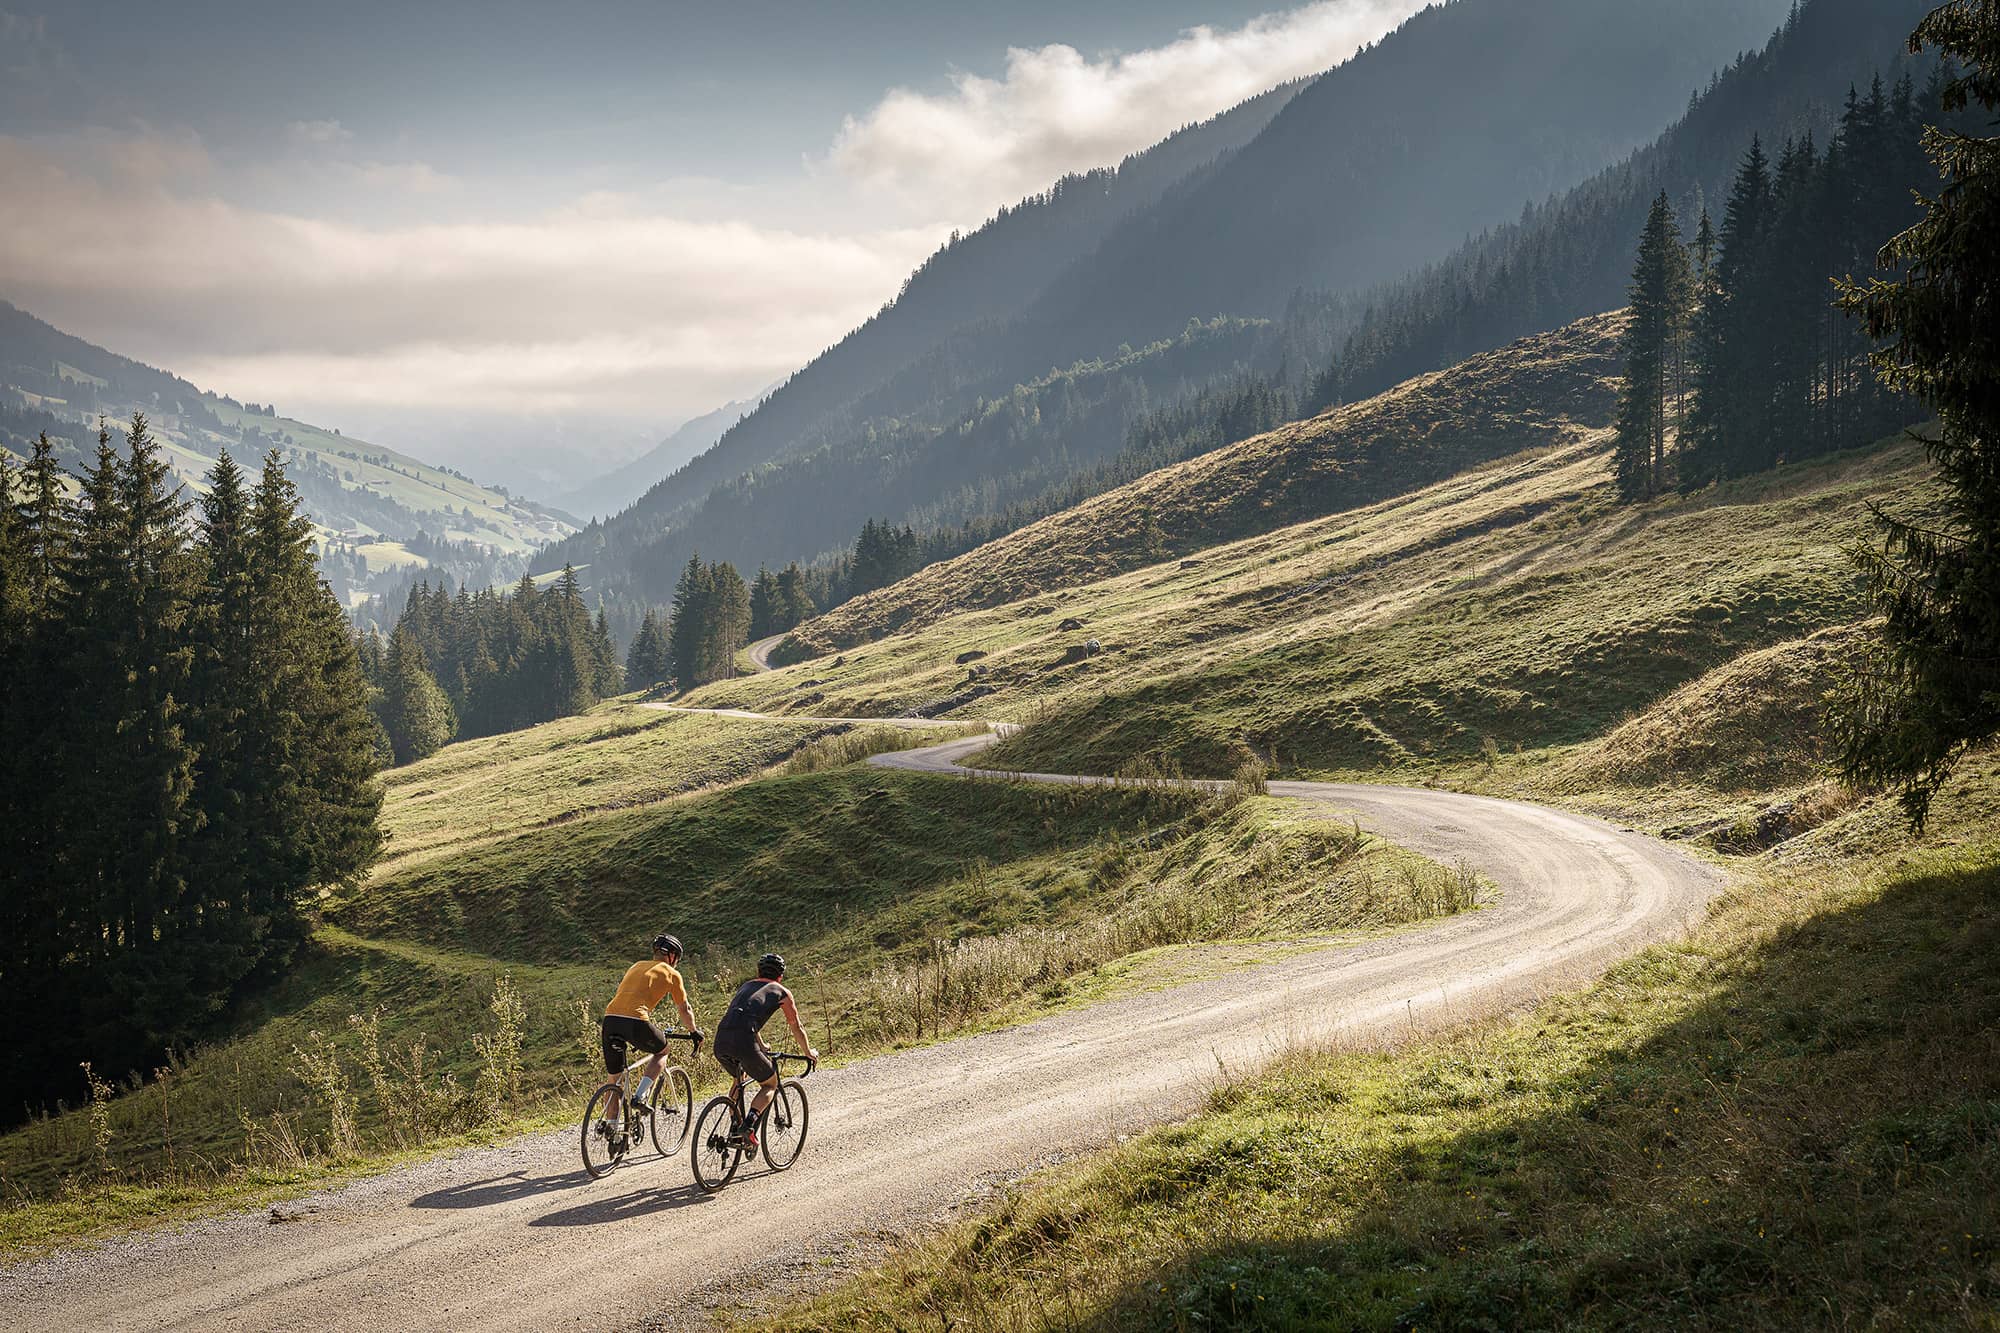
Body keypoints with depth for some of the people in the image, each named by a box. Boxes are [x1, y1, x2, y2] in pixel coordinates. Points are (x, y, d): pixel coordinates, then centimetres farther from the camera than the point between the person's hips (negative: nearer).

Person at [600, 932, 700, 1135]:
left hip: (610, 1018, 5)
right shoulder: (671, 973, 14)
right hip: (636, 1021, -5)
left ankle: (613, 1127, 14)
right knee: (661, 1050, 24)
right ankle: (640, 1095, 7)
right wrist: (694, 1032, 38)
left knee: (614, 1078, 16)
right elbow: (684, 1010, 21)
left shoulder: (636, 966, 30)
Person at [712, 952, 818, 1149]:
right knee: (770, 1085, 15)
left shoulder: (745, 987, 32)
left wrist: (761, 1047, 62)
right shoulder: (782, 992, 17)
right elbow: (797, 1027, 25)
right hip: (744, 1042, -5)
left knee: (739, 1078, 33)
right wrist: (808, 1052, 43)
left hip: (720, 1043, 5)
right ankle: (750, 1124, -10)